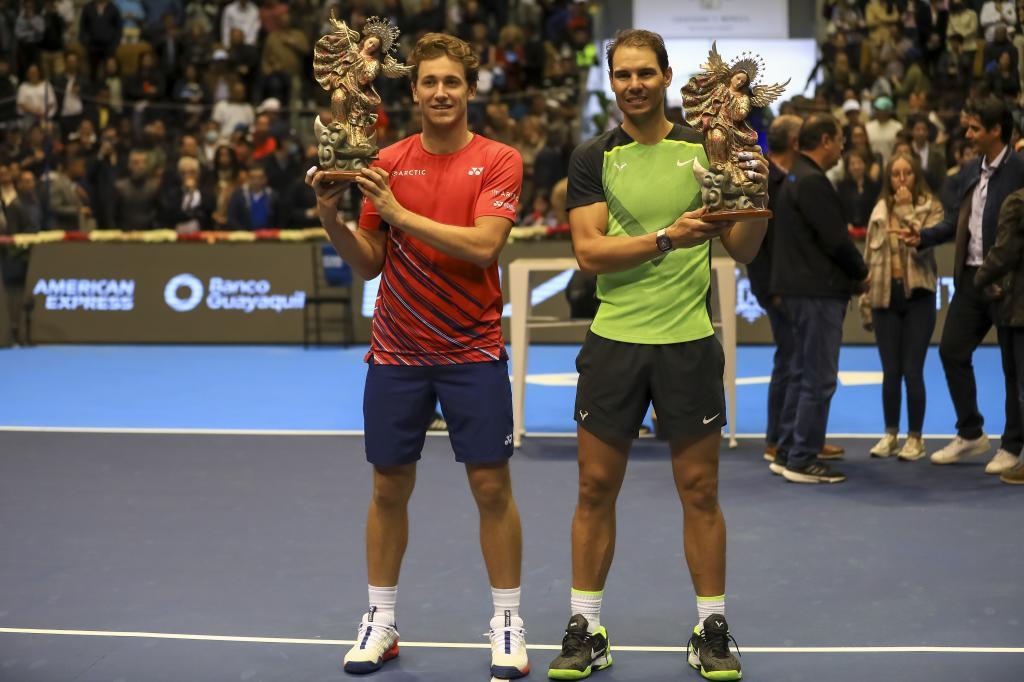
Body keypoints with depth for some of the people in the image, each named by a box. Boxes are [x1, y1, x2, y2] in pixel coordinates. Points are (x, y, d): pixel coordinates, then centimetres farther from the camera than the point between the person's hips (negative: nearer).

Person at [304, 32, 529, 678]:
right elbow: (369, 263, 6)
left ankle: (508, 624, 15)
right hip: (397, 352, 3)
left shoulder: (498, 161, -4)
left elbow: (484, 244, -19)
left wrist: (399, 212, -21)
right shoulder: (388, 162, 5)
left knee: (492, 486, 1)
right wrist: (332, 216, -11)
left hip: (473, 352, -2)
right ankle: (381, 621, 22)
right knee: (390, 486, 8)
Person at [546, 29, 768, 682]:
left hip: (689, 342, 0)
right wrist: (666, 238, -19)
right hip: (613, 341, 0)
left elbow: (743, 249, 3)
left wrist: (756, 194, -16)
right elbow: (589, 252, -7)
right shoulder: (593, 158, 3)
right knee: (596, 489, 4)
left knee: (701, 491, 5)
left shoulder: (704, 150, 4)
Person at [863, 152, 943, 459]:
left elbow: (922, 246, -16)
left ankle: (915, 438, 7)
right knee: (890, 371, 7)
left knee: (912, 371, -4)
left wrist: (906, 210, -13)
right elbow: (869, 255, 13)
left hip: (917, 296, -3)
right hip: (885, 296, 3)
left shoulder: (931, 207, -1)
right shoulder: (880, 210, 9)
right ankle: (890, 435, 18)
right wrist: (866, 296, 10)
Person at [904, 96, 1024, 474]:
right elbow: (955, 220, 16)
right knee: (952, 350, 8)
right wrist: (923, 237, 1)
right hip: (971, 278, 7)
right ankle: (971, 434, 22)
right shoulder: (969, 171, 10)